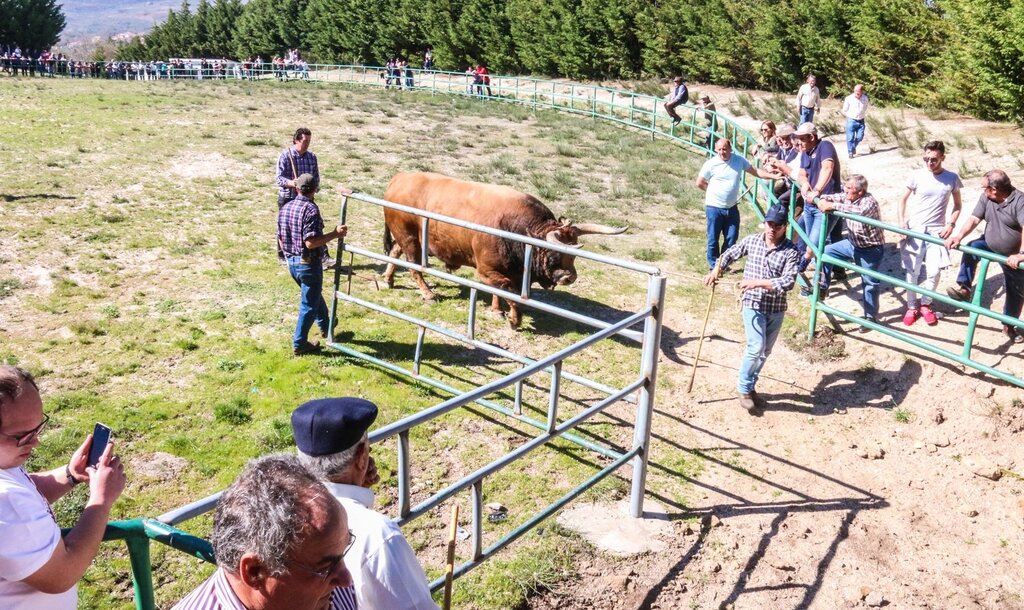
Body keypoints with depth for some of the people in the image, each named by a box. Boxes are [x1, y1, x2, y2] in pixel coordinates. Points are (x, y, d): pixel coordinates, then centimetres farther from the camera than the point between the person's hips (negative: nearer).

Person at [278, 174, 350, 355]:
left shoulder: (285, 208, 3)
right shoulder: (311, 210, -21)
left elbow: (280, 239, 10)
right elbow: (310, 242, -27)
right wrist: (335, 234, -22)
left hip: (291, 262, 8)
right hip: (309, 263, -8)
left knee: (314, 294, 28)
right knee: (309, 304, 6)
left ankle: (325, 327, 46)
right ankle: (299, 344, 13)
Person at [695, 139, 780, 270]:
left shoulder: (739, 160, 0)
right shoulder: (711, 163, -9)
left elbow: (755, 171, 7)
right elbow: (700, 183, 0)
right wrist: (713, 191, 4)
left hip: (732, 208, 3)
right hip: (714, 207, -3)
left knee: (732, 238, 8)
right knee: (713, 239, 3)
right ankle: (713, 265, 19)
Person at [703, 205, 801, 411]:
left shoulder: (791, 251, -10)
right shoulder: (751, 241, -2)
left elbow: (788, 282, -20)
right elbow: (730, 254, 15)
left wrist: (758, 282, -28)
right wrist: (716, 270, 0)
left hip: (776, 308, 1)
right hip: (753, 304, -1)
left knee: (765, 351, 13)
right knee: (756, 348, -13)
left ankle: (750, 385, 33)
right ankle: (744, 388, 6)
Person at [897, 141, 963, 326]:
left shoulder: (952, 178, -2)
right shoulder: (917, 176, -5)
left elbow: (957, 205, 8)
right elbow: (903, 199, 6)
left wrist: (951, 224, -6)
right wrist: (902, 220, -7)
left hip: (937, 231, 0)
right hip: (914, 229, 0)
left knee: (934, 272, -2)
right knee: (912, 272, 3)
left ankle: (925, 304, 20)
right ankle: (912, 306, 21)